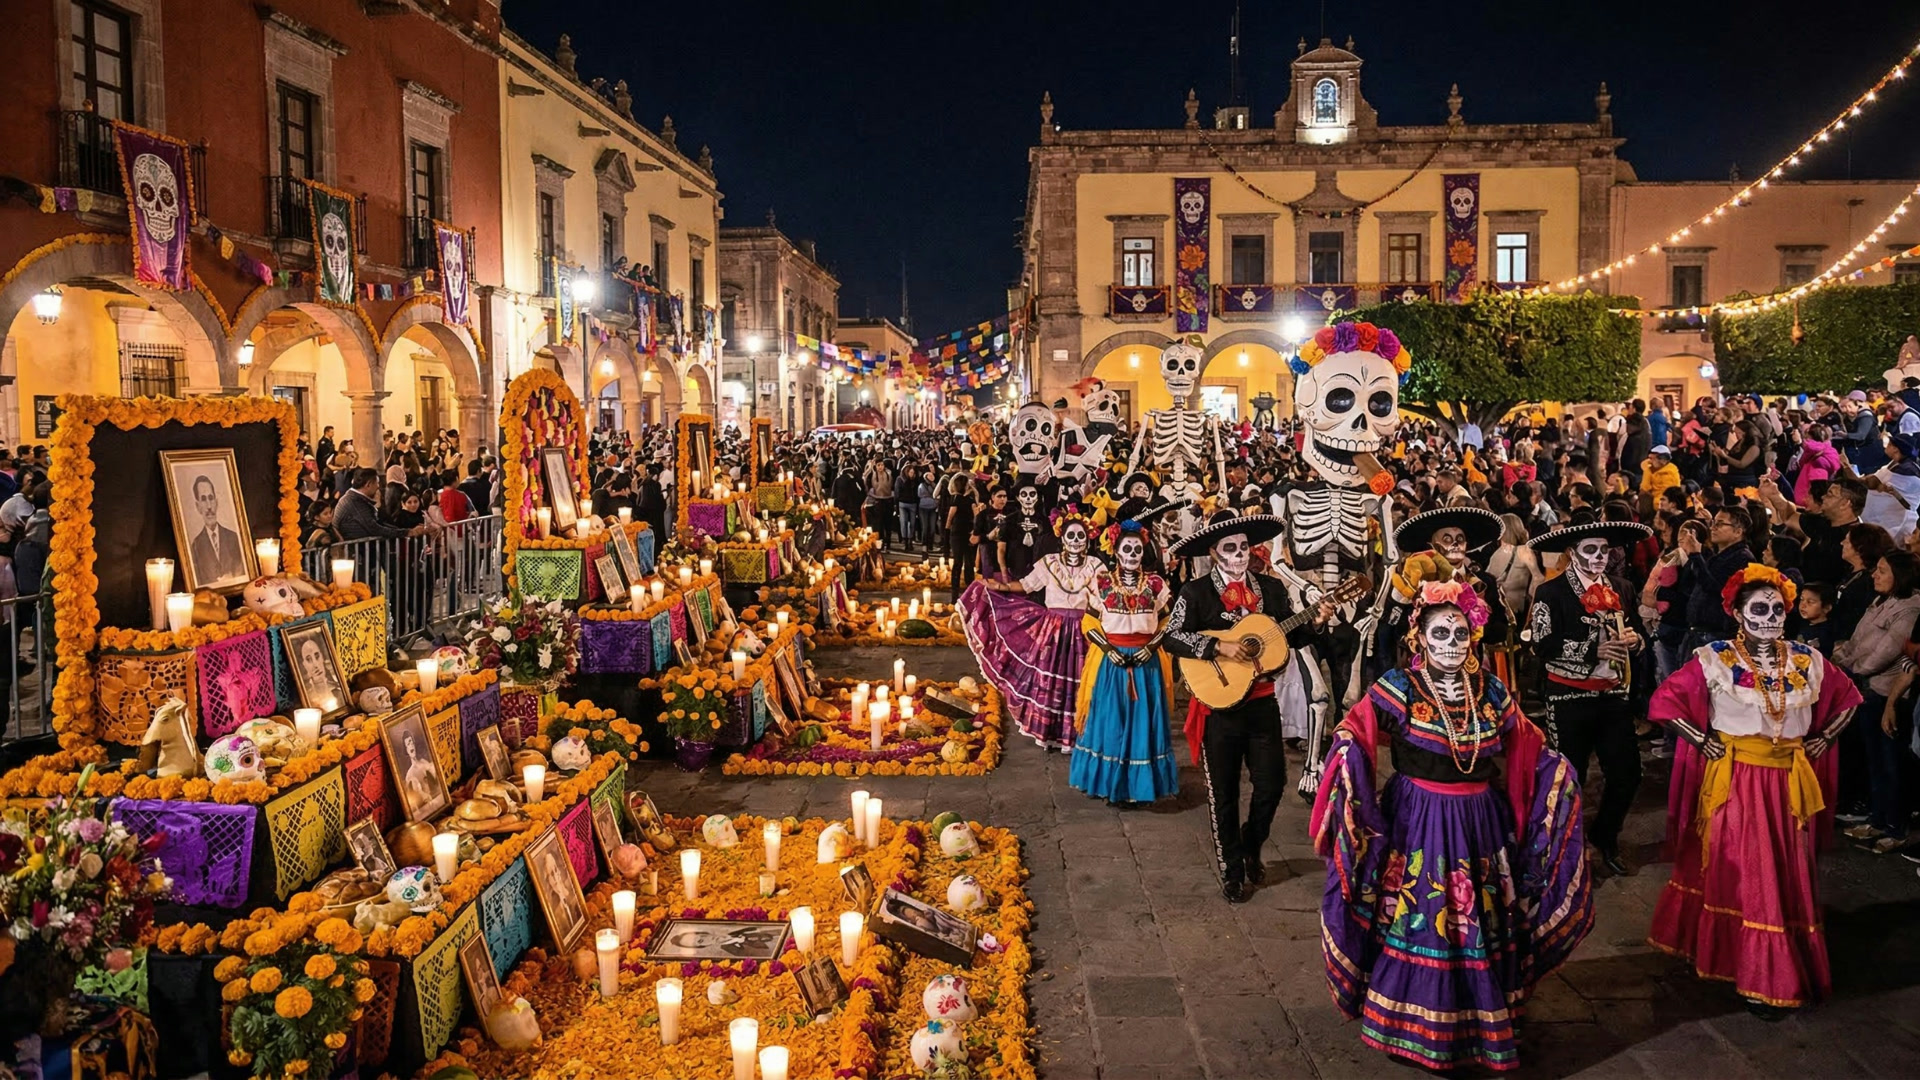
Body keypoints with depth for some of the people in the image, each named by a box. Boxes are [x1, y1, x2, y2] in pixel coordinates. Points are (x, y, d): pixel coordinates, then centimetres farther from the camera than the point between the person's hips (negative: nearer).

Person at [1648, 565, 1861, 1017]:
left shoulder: (1808, 662, 2)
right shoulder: (1714, 660, -9)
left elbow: (1847, 698, 18)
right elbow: (1665, 699, -8)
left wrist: (1824, 739, 7)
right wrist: (1701, 741, -10)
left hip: (1789, 784, 4)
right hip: (1734, 781, -4)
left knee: (1789, 874, 11)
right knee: (1741, 873, 0)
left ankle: (1783, 967, 29)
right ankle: (1762, 979, 12)